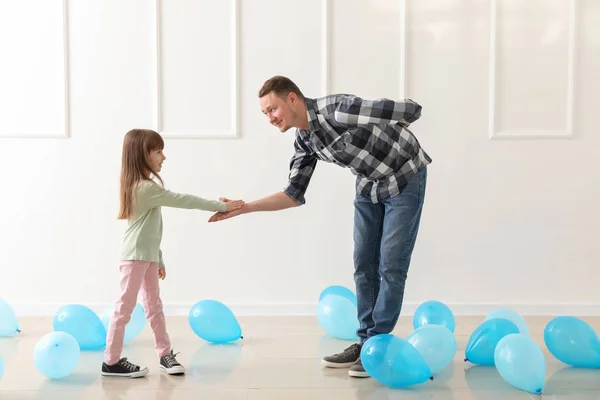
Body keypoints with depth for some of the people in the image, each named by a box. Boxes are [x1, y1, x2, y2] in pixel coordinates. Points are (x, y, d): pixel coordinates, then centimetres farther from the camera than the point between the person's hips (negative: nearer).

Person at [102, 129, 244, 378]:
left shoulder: (142, 186, 13)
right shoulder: (147, 188, -20)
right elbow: (183, 200, -22)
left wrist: (158, 259, 21)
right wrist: (222, 207, -18)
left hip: (148, 255, 10)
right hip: (136, 255, -10)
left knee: (154, 305, 12)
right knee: (125, 306, -5)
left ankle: (165, 354, 18)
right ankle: (111, 362, 1)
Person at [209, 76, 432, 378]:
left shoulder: (338, 109, -31)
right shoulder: (304, 141, -7)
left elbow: (412, 110, -25)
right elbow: (294, 195, -2)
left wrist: (385, 137, -4)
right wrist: (244, 208, -12)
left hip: (404, 179, -7)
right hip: (369, 187, 7)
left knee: (390, 266, -6)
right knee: (364, 265, 7)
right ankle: (365, 342, 15)